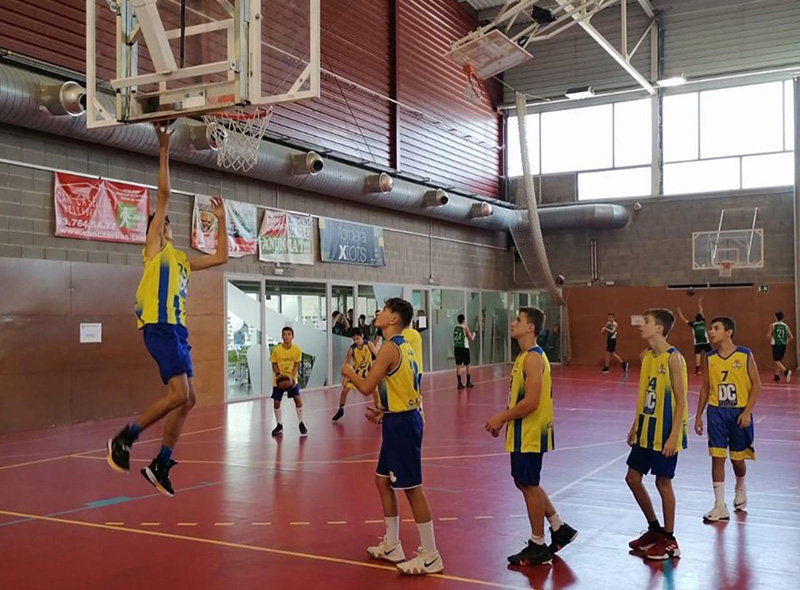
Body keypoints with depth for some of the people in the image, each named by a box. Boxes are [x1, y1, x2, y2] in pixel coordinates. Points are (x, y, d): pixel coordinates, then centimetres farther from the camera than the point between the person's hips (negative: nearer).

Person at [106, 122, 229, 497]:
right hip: (159, 326, -8)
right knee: (179, 394, -18)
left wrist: (221, 220, 31)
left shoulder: (180, 259, 24)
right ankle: (123, 439, -4)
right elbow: (163, 194, -3)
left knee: (186, 400, 6)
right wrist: (163, 150, -4)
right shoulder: (155, 248, 5)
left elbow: (221, 257, 32)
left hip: (177, 328, 8)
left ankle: (160, 466, 13)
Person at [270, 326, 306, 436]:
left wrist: (292, 378, -19)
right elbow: (274, 364, -6)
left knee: (297, 398, -13)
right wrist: (278, 374, -23)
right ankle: (279, 425, 21)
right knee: (276, 402, 1)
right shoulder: (276, 350, -17)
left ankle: (301, 423, 5)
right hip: (279, 379, 0)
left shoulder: (297, 349, -13)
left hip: (292, 378, 0)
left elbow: (296, 365, -7)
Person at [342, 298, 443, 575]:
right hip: (400, 420, 10)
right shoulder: (403, 346, 13)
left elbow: (367, 387, -19)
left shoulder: (390, 347, -17)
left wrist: (349, 372, 0)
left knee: (412, 488, -4)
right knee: (383, 480, 18)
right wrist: (384, 410, 20)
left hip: (401, 423, -10)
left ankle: (430, 557, 4)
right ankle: (391, 546, 28)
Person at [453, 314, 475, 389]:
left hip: (456, 348, 4)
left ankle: (460, 383, 3)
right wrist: (473, 335, 21)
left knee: (458, 366, 4)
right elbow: (471, 338, -2)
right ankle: (468, 382, 13)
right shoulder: (465, 327, -6)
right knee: (467, 365, 9)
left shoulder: (455, 328, 9)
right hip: (464, 348, -4)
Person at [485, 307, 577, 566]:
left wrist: (501, 418, -16)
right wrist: (502, 418, 10)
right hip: (523, 431, 10)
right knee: (526, 483, 18)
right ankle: (560, 529, 30)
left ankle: (538, 547, 14)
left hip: (530, 433, -10)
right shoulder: (525, 356, 12)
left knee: (529, 485, 1)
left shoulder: (533, 358, -19)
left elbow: (530, 402, -25)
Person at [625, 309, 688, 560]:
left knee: (663, 482, 2)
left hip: (665, 432, -8)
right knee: (633, 477, 11)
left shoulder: (672, 357, -15)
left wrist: (674, 435, -19)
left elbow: (681, 400, -15)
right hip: (646, 429, 8)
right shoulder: (645, 356, 7)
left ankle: (669, 540, 18)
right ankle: (654, 529, 29)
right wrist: (635, 426, 14)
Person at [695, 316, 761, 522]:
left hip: (739, 413, -2)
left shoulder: (745, 355, -7)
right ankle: (720, 507, 4)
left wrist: (747, 412, -14)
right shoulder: (710, 358, 3)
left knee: (737, 458, 9)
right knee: (717, 457, -2)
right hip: (716, 413, 2)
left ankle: (740, 488, 41)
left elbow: (756, 384, -6)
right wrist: (698, 416, 7)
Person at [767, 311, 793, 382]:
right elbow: (791, 337, 2)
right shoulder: (786, 326, 6)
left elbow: (769, 336, -8)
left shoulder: (772, 325, -5)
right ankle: (777, 376, 24)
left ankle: (786, 372, -31)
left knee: (777, 361, -5)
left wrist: (768, 335, 15)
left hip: (776, 345, -5)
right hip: (783, 345, 5)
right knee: (778, 360, 20)